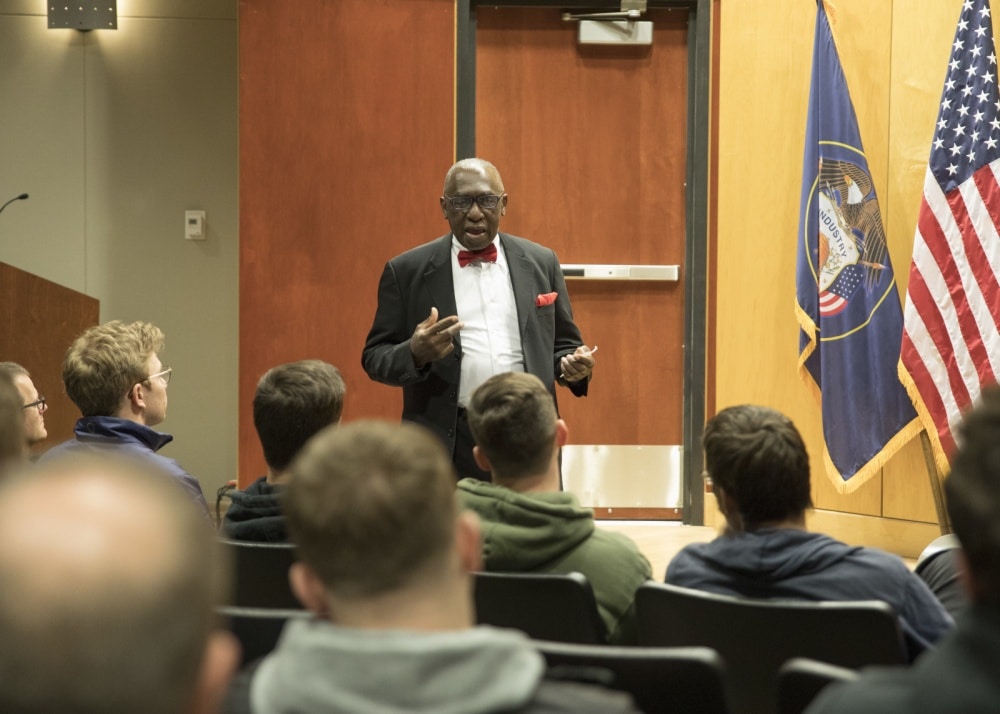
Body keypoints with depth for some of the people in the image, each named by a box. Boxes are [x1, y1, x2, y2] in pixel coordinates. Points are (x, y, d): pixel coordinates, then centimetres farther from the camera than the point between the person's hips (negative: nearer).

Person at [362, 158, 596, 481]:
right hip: (445, 447, -2)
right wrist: (415, 353, -17)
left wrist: (573, 366, -5)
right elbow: (374, 357, 3)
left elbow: (562, 344, 18)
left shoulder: (541, 262, 10)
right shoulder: (407, 270, 3)